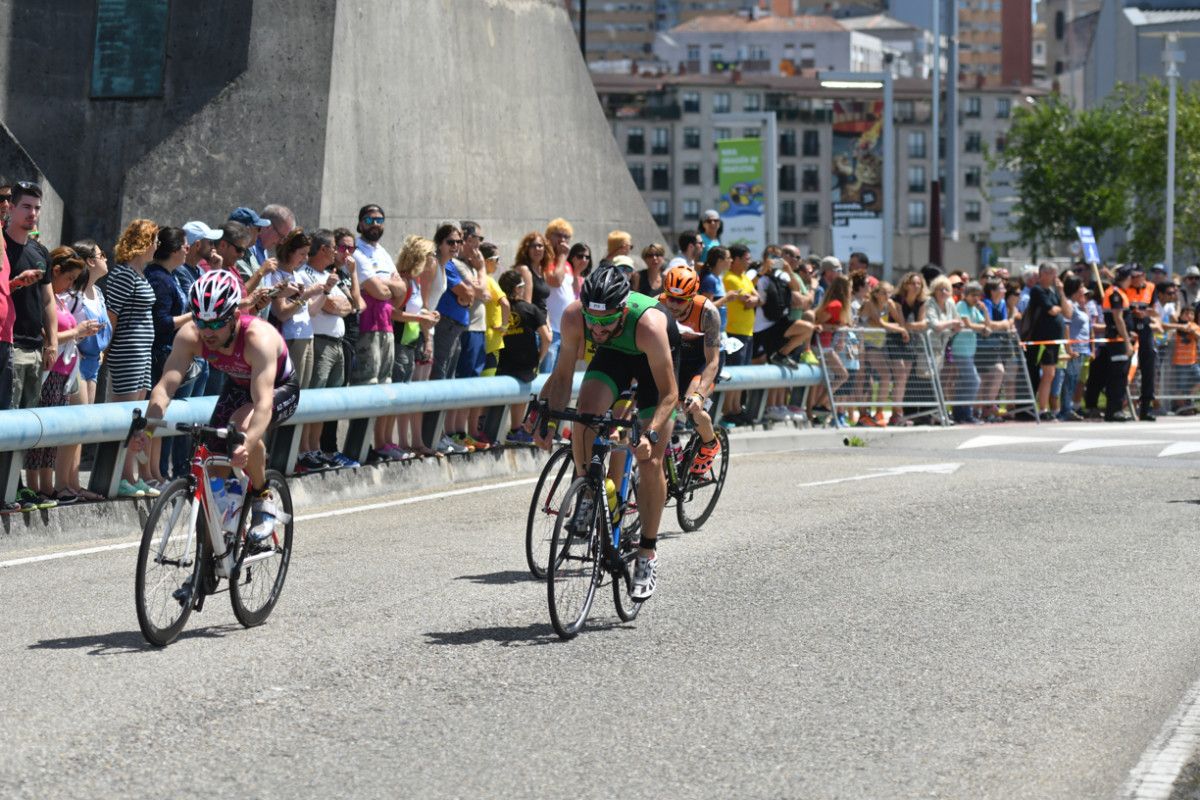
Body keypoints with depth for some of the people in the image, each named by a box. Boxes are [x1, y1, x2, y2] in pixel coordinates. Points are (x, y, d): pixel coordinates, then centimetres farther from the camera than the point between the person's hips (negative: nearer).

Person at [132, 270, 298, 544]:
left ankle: (263, 499, -12)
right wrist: (146, 428, -48)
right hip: (238, 386, 5)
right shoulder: (190, 336, -26)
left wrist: (247, 445, -64)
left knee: (243, 425, -34)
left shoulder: (259, 337, -39)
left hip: (280, 388, -5)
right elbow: (165, 386, -31)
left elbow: (263, 403, -48)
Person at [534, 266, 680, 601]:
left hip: (654, 359, -3)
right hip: (614, 353, 3)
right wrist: (547, 420, -31)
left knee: (650, 461, -10)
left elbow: (669, 393, -33)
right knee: (586, 414, -26)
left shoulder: (649, 324, -42)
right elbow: (563, 376, -18)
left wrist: (651, 434, -47)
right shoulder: (574, 316, -32)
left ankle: (648, 555, 2)